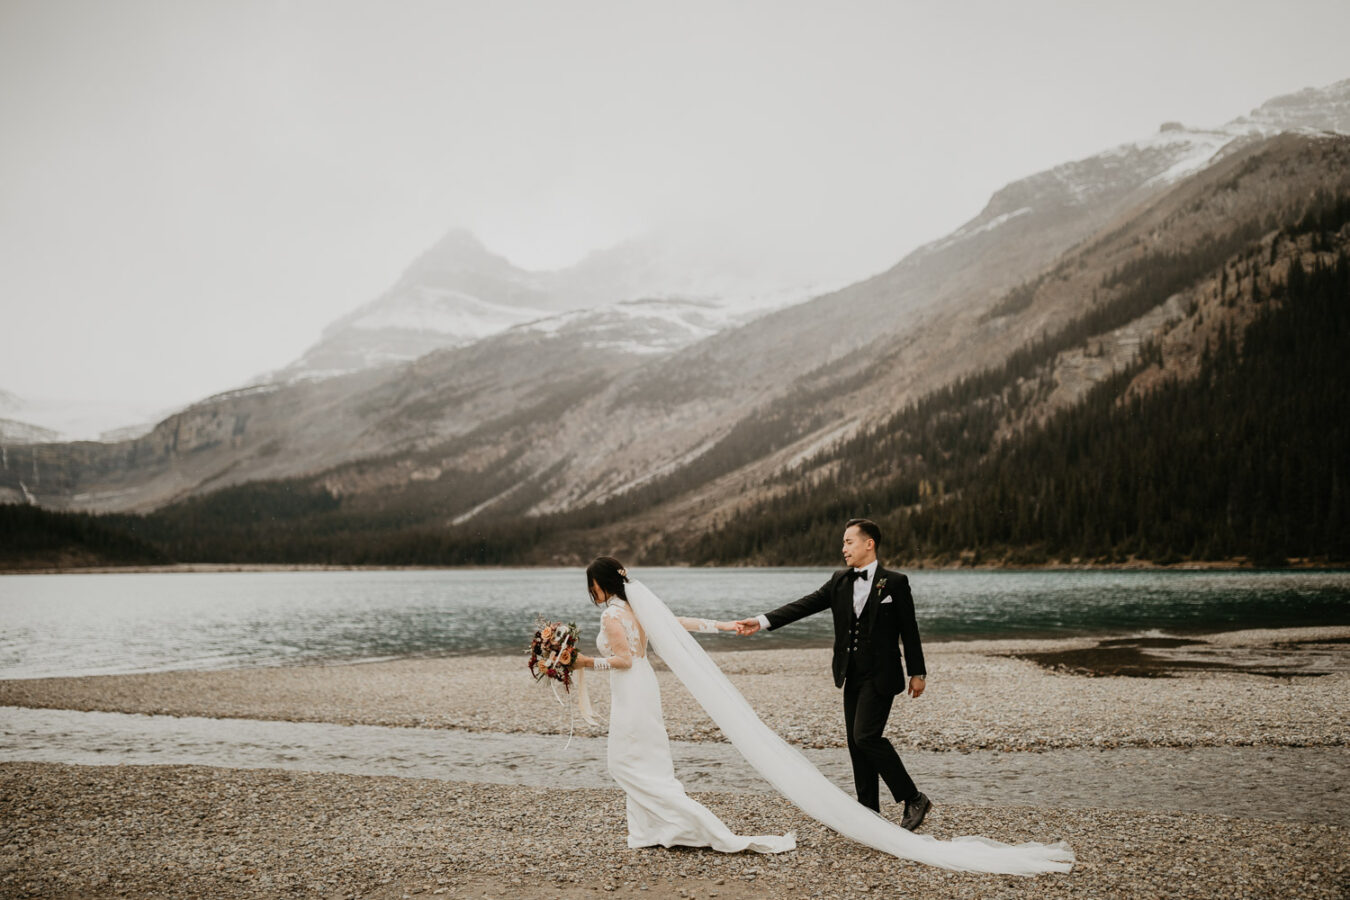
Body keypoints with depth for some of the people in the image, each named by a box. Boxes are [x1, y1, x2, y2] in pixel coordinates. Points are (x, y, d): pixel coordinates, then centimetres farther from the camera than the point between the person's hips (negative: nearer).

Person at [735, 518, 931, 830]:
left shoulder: (895, 582, -5)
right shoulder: (840, 581, 9)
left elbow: (909, 629, -2)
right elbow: (806, 605, 0)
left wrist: (917, 672, -2)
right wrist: (762, 621, -10)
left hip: (880, 675, -6)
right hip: (852, 676, 6)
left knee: (866, 736, -17)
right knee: (857, 743, 7)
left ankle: (913, 798, -4)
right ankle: (869, 812, 16)